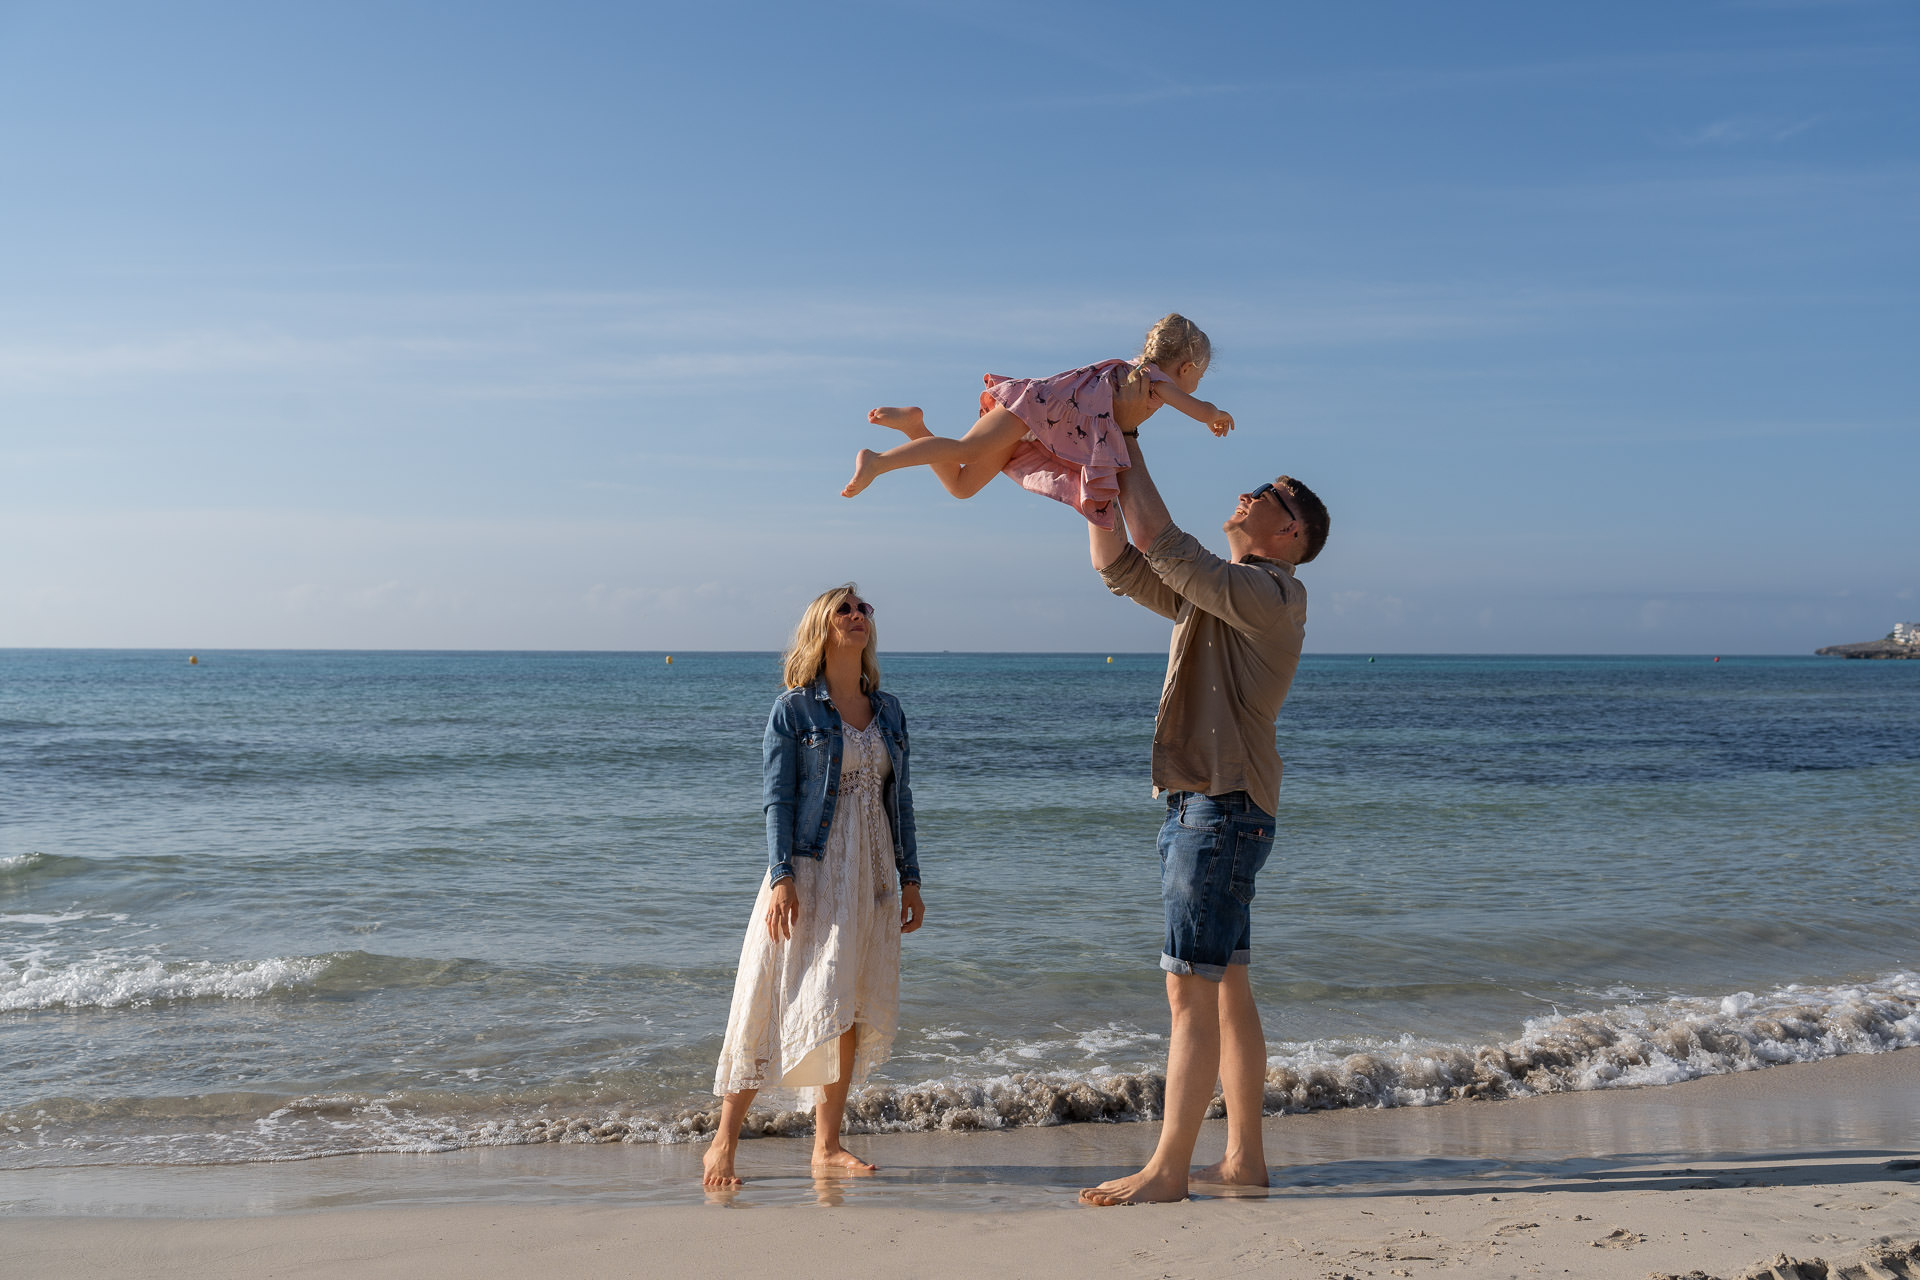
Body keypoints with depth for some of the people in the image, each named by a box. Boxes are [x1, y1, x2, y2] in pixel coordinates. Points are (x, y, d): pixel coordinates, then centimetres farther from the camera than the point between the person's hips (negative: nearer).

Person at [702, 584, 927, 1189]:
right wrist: (782, 878, -15)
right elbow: (777, 799, -7)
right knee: (783, 1001, -6)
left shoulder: (889, 711, 12)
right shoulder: (794, 709, -3)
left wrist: (909, 879, 11)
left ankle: (827, 1145, 17)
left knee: (852, 1009, 7)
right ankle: (724, 1140, 5)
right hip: (812, 869, -5)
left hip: (872, 875, 5)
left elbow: (900, 798, 14)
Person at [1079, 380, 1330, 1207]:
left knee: (1192, 989, -9)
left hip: (1225, 806, -10)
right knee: (1224, 987, 11)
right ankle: (1244, 1157, 18)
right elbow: (1121, 566, 18)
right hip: (1195, 802, 10)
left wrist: (1129, 452, -8)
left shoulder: (1272, 594, -10)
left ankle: (1167, 1170, -4)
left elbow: (1162, 545, -16)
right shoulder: (1214, 594, 19)